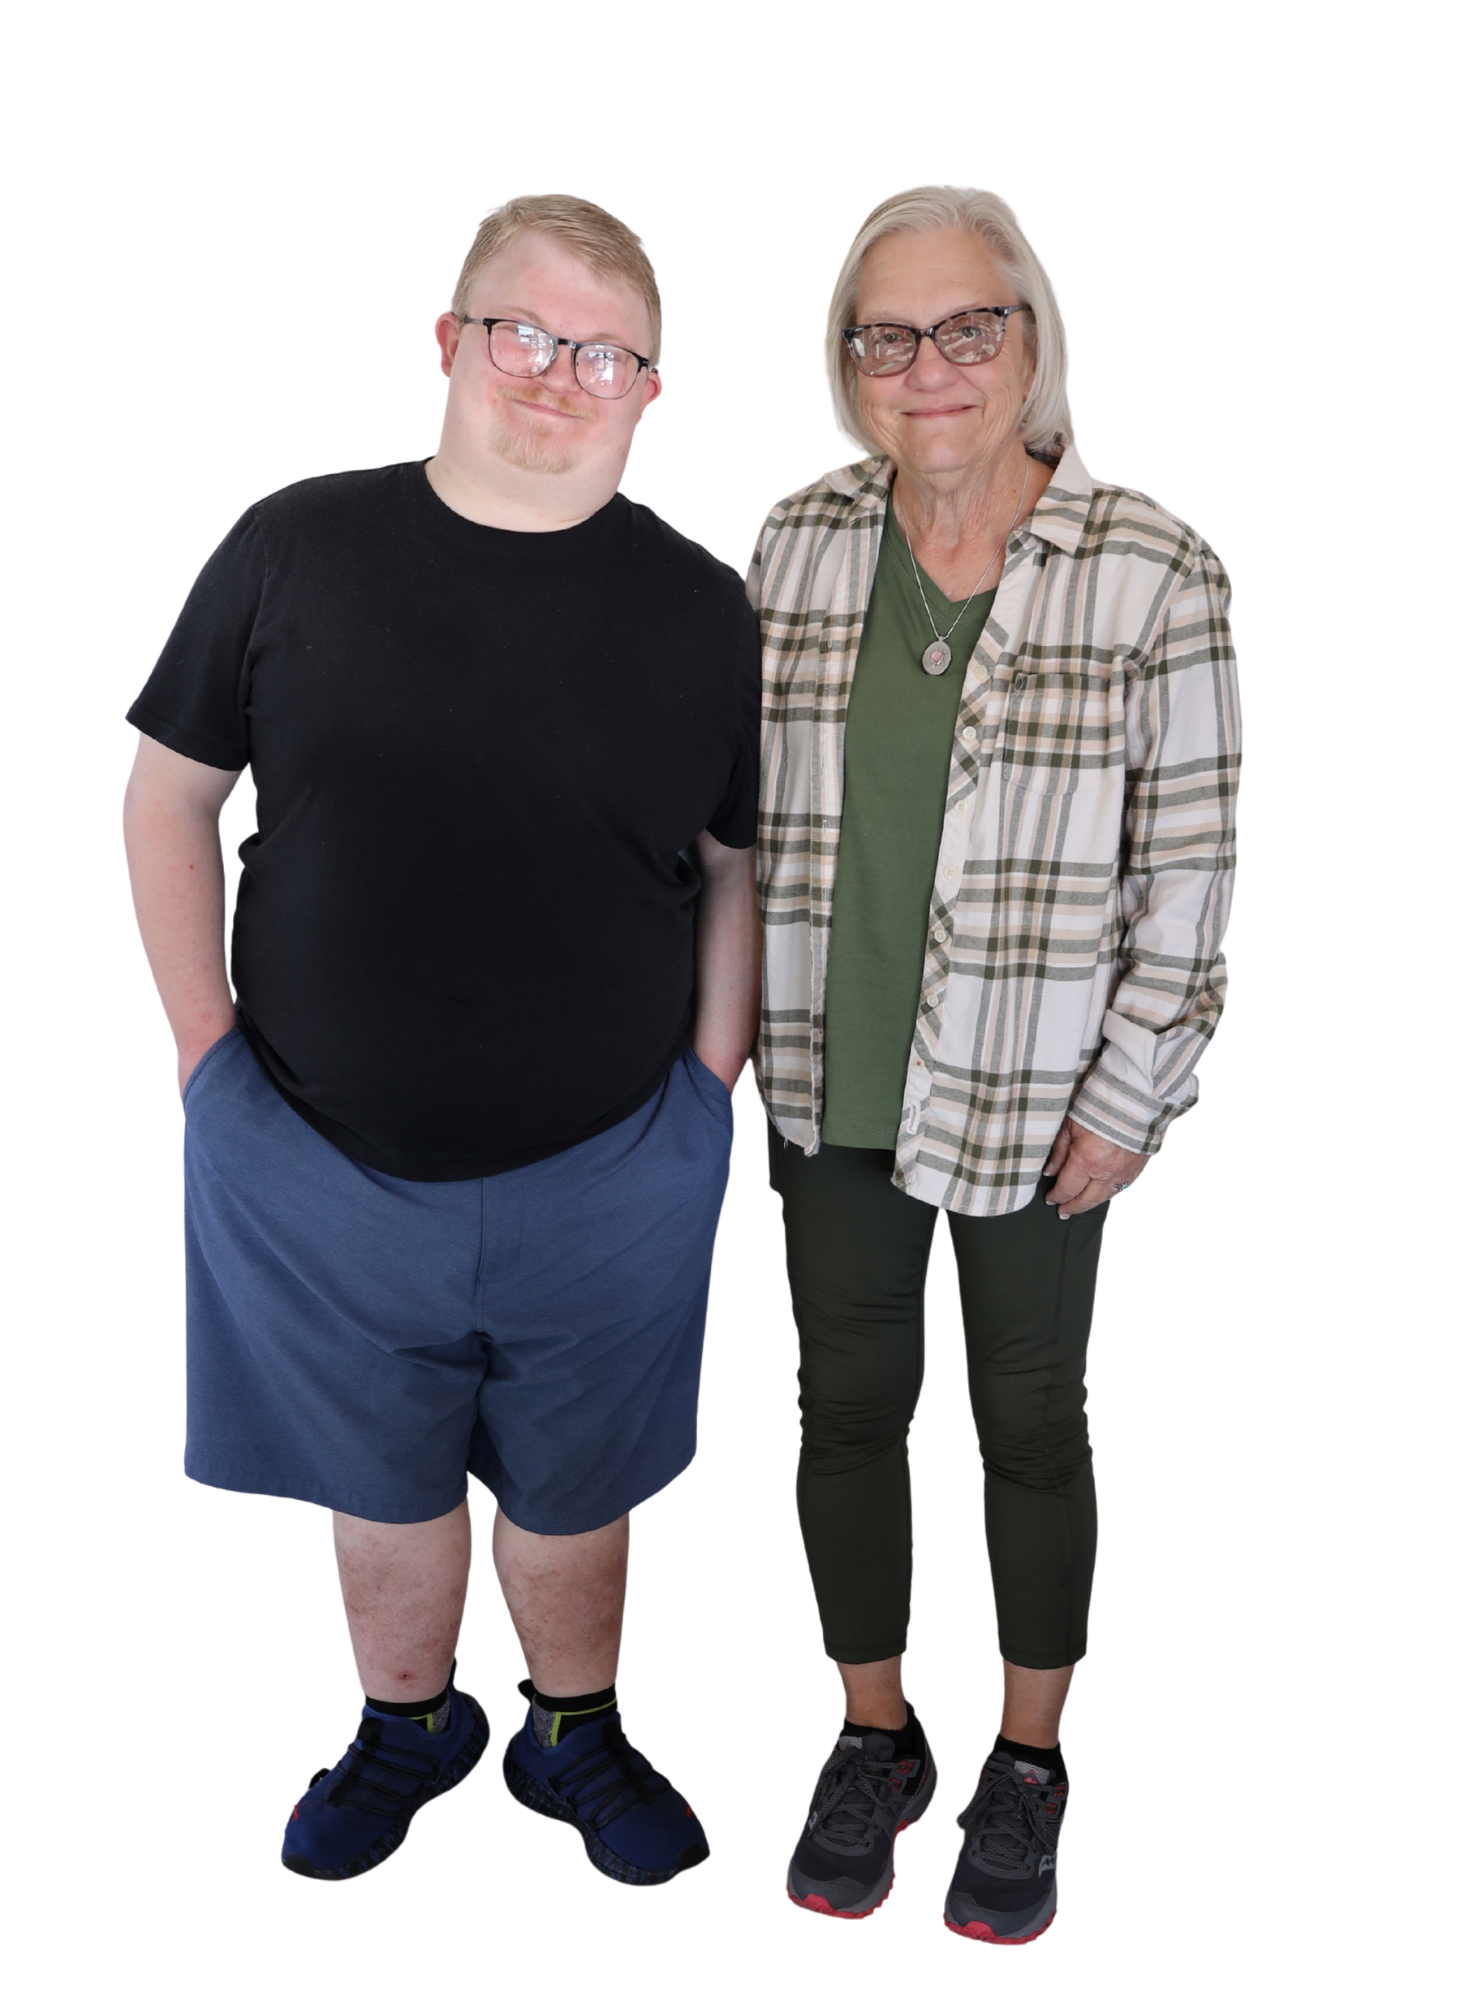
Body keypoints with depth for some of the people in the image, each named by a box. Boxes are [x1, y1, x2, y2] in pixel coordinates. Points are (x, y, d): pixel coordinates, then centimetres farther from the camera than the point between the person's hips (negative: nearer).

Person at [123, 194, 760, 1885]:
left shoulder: (699, 609, -3)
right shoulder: (296, 549, -4)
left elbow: (741, 864, 4)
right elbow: (169, 795, 3)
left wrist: (710, 1079, -2)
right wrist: (205, 1035, -2)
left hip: (603, 1173, 0)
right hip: (319, 1155, 1)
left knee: (571, 1490, 19)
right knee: (382, 1480, 20)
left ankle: (574, 1736, 45)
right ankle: (407, 1728, 47)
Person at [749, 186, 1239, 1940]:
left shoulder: (1150, 574, -11)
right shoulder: (798, 544, 0)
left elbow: (1188, 857, -8)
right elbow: (747, 801, 7)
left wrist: (1129, 1100, -8)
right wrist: (735, 1024, 7)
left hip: (1034, 1099, -3)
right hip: (830, 1079, 4)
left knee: (1028, 1420, 13)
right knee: (848, 1400, 15)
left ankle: (1027, 1765, 36)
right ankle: (874, 1736, 38)